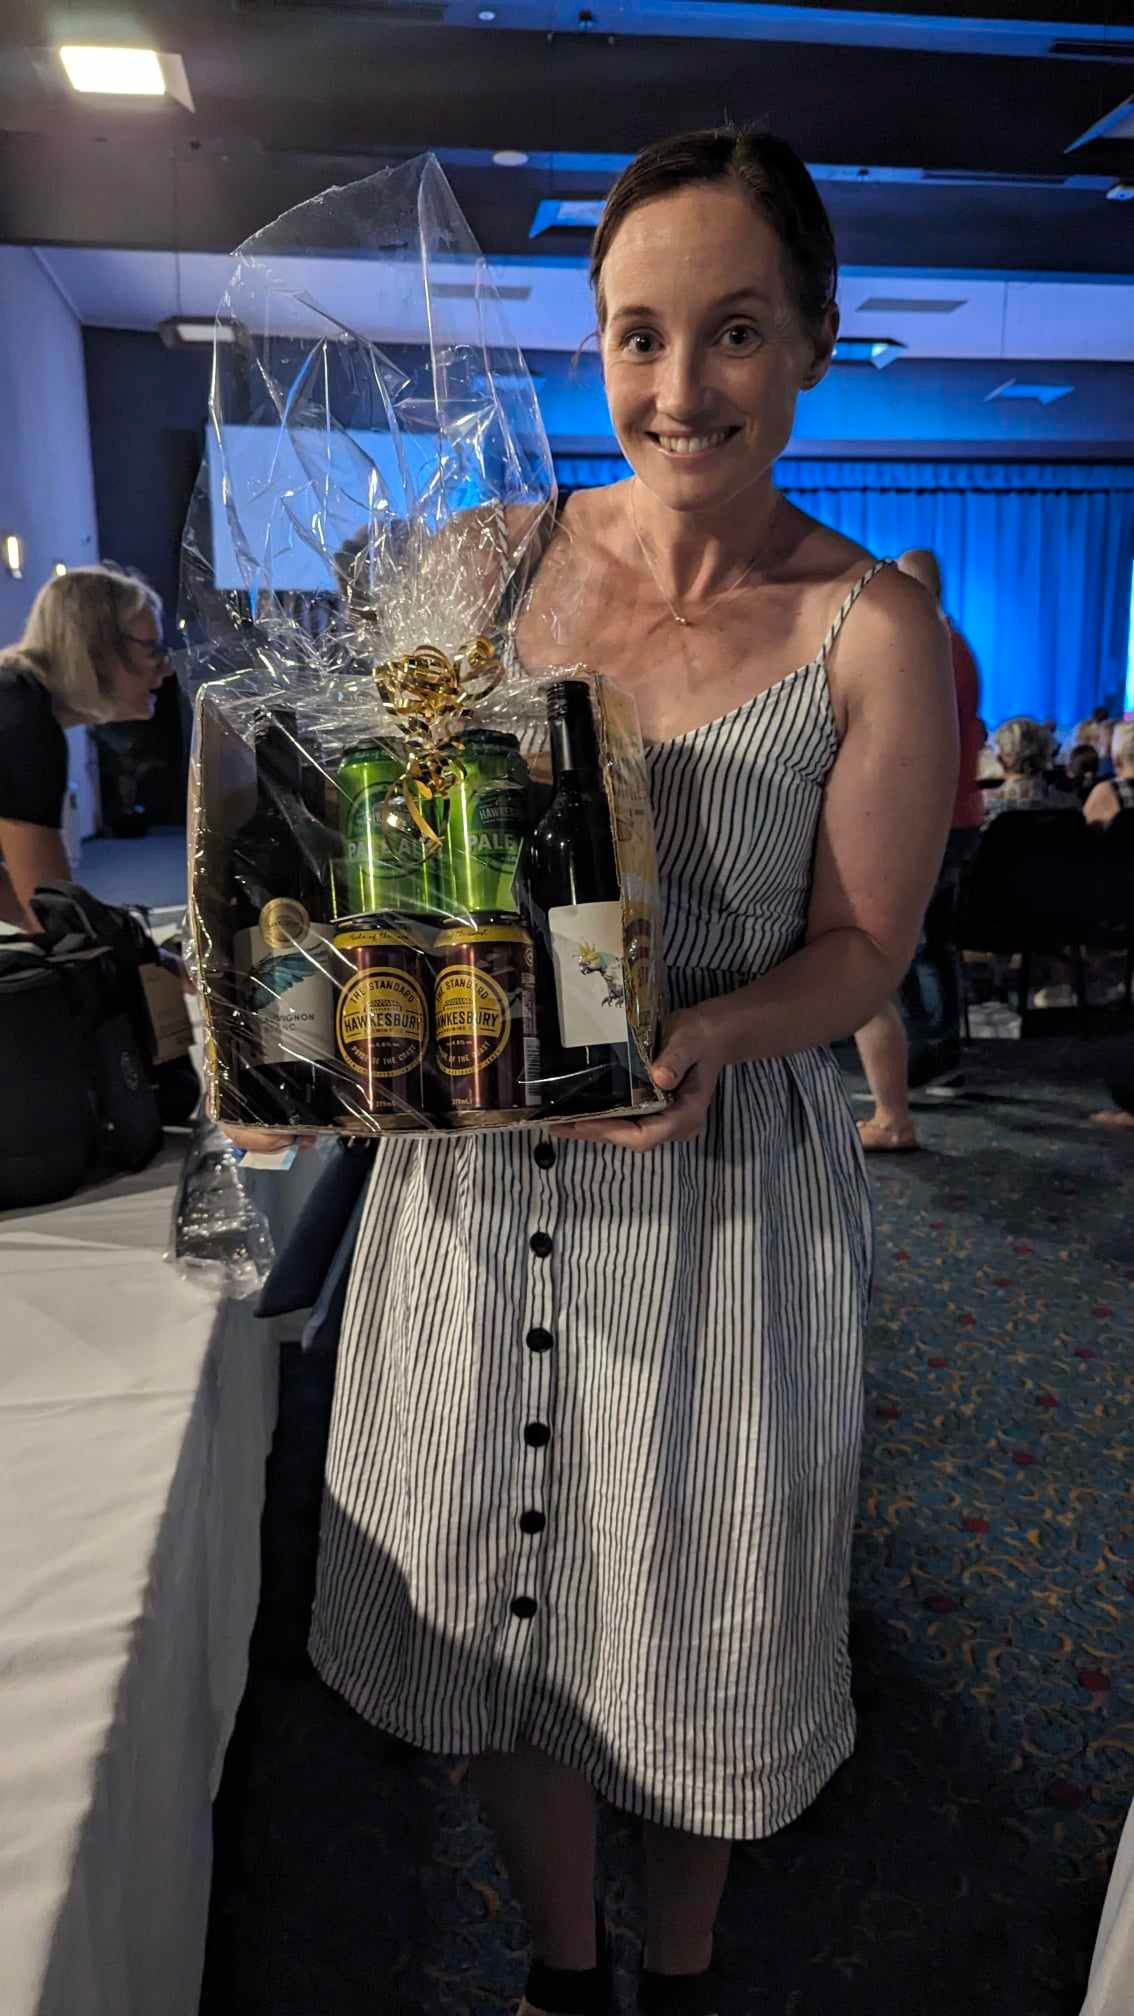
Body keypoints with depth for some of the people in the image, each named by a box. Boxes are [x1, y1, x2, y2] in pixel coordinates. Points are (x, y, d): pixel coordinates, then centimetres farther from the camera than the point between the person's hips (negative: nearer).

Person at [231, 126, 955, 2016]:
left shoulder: (873, 632, -8)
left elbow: (862, 947, -5)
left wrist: (711, 1035, -25)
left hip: (724, 1178, -2)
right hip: (475, 1163, 3)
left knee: (692, 1630, 16)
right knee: (494, 1601, 17)